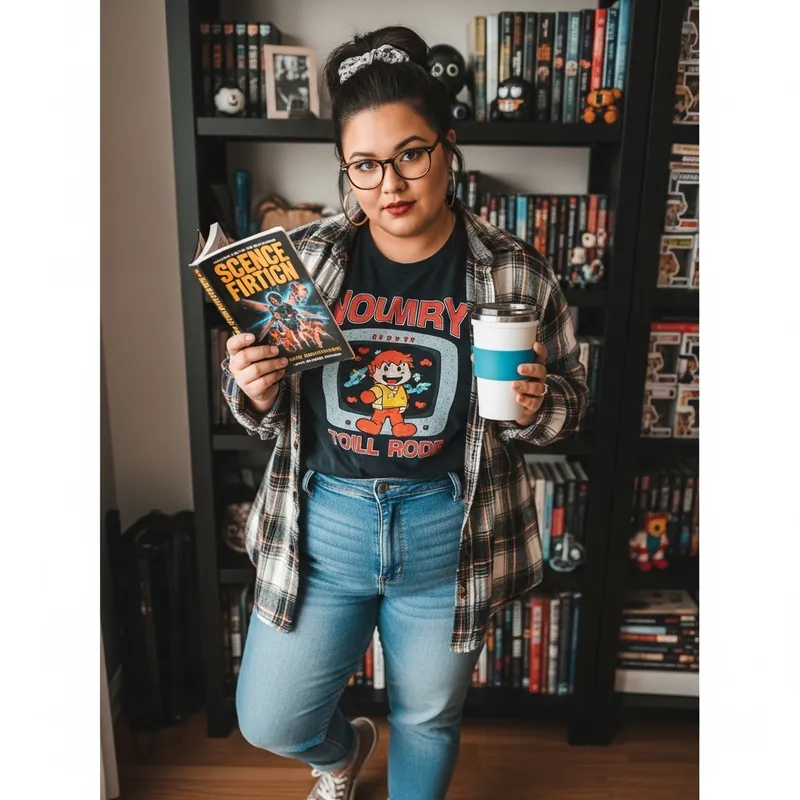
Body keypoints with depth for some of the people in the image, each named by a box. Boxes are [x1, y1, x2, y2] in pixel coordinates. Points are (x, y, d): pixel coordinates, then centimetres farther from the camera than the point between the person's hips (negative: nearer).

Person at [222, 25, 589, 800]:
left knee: (428, 718, 21)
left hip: (450, 537, -1)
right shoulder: (303, 259, -5)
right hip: (321, 525, 2)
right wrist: (254, 391, -18)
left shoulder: (514, 271, -8)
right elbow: (262, 408, 5)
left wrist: (533, 403, -21)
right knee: (269, 721, 15)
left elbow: (569, 402, 2)